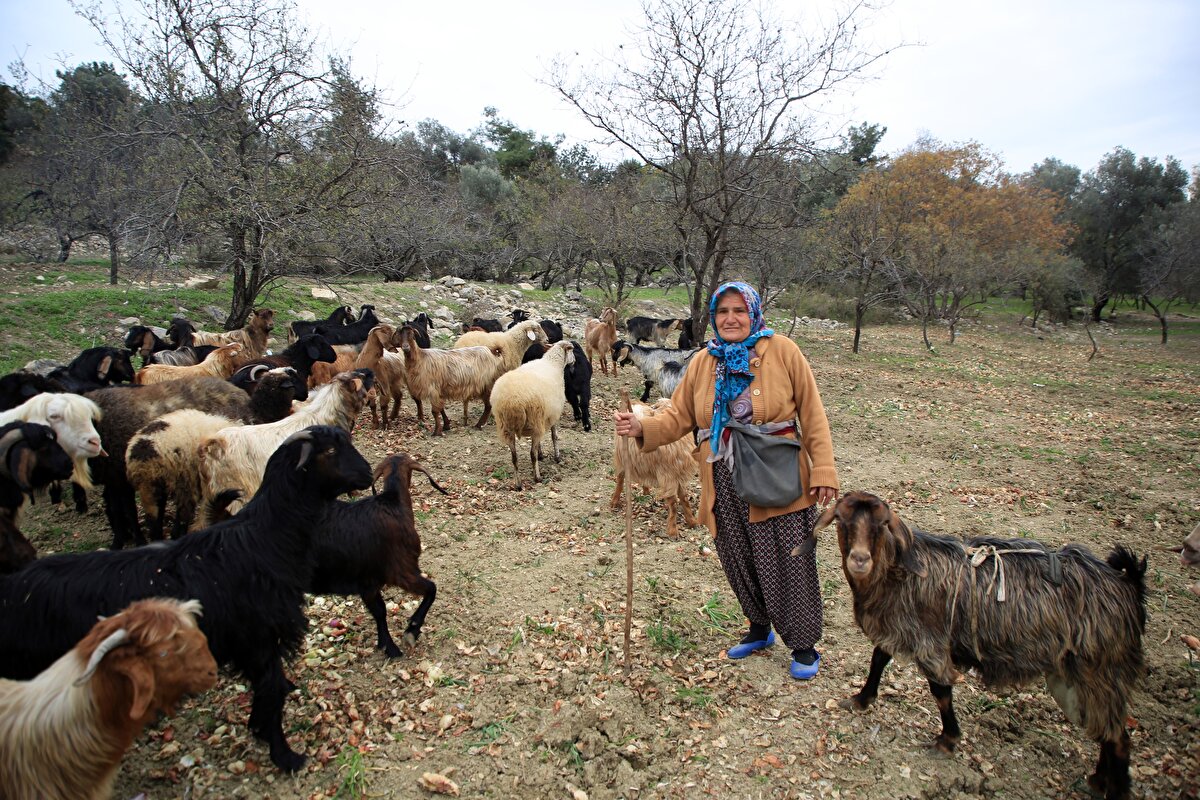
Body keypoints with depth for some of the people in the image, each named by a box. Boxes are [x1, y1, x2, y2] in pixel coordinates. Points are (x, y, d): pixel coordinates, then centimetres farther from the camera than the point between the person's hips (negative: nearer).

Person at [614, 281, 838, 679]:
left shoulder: (782, 351, -5)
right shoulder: (703, 362, 7)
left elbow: (812, 414, -5)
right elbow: (679, 417, 5)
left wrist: (823, 470, -9)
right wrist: (642, 428, -14)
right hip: (725, 484, 4)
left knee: (788, 566, 5)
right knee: (740, 564, 16)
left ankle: (804, 645, 27)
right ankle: (759, 629, 41)